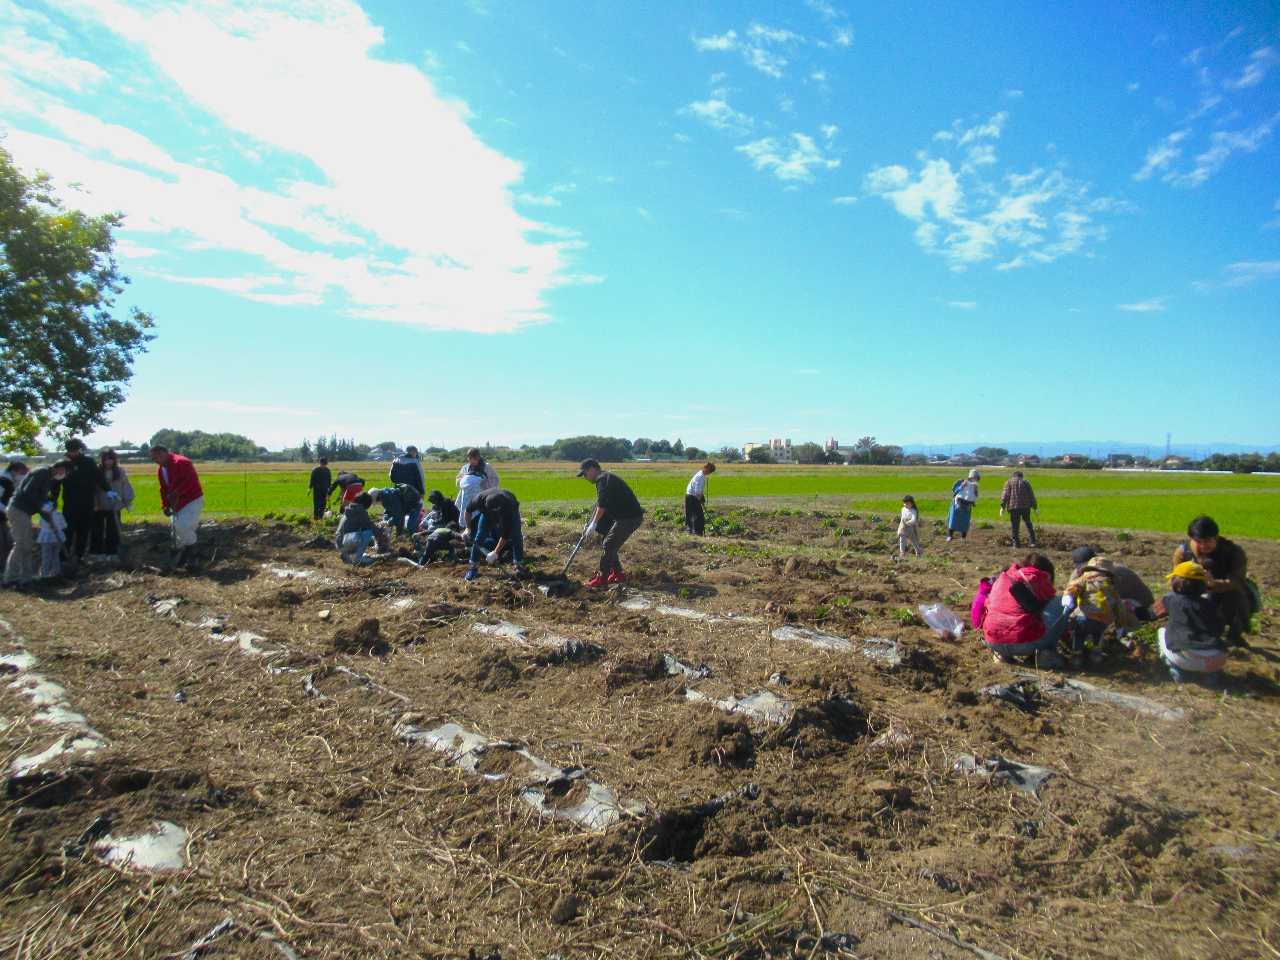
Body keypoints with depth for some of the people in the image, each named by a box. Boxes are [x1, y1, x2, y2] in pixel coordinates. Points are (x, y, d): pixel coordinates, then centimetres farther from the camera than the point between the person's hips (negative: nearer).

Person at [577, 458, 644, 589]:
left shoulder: (602, 479, -11)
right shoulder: (606, 477, 23)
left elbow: (602, 504, -22)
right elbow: (603, 504, 25)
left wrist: (594, 524, -18)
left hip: (629, 518, -11)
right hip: (629, 516, 11)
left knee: (608, 545, -9)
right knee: (607, 543, 17)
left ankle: (602, 580, -6)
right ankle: (618, 573, 24)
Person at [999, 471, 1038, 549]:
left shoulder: (1008, 482, 10)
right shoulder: (1025, 482, 15)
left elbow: (1005, 494, -2)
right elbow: (1032, 495, 10)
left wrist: (1003, 507, -6)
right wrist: (1035, 508, 11)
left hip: (1013, 507, -2)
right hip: (1026, 507, 2)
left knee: (1014, 526, 2)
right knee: (1028, 524, 17)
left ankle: (1016, 544, -1)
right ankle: (1032, 541, 8)